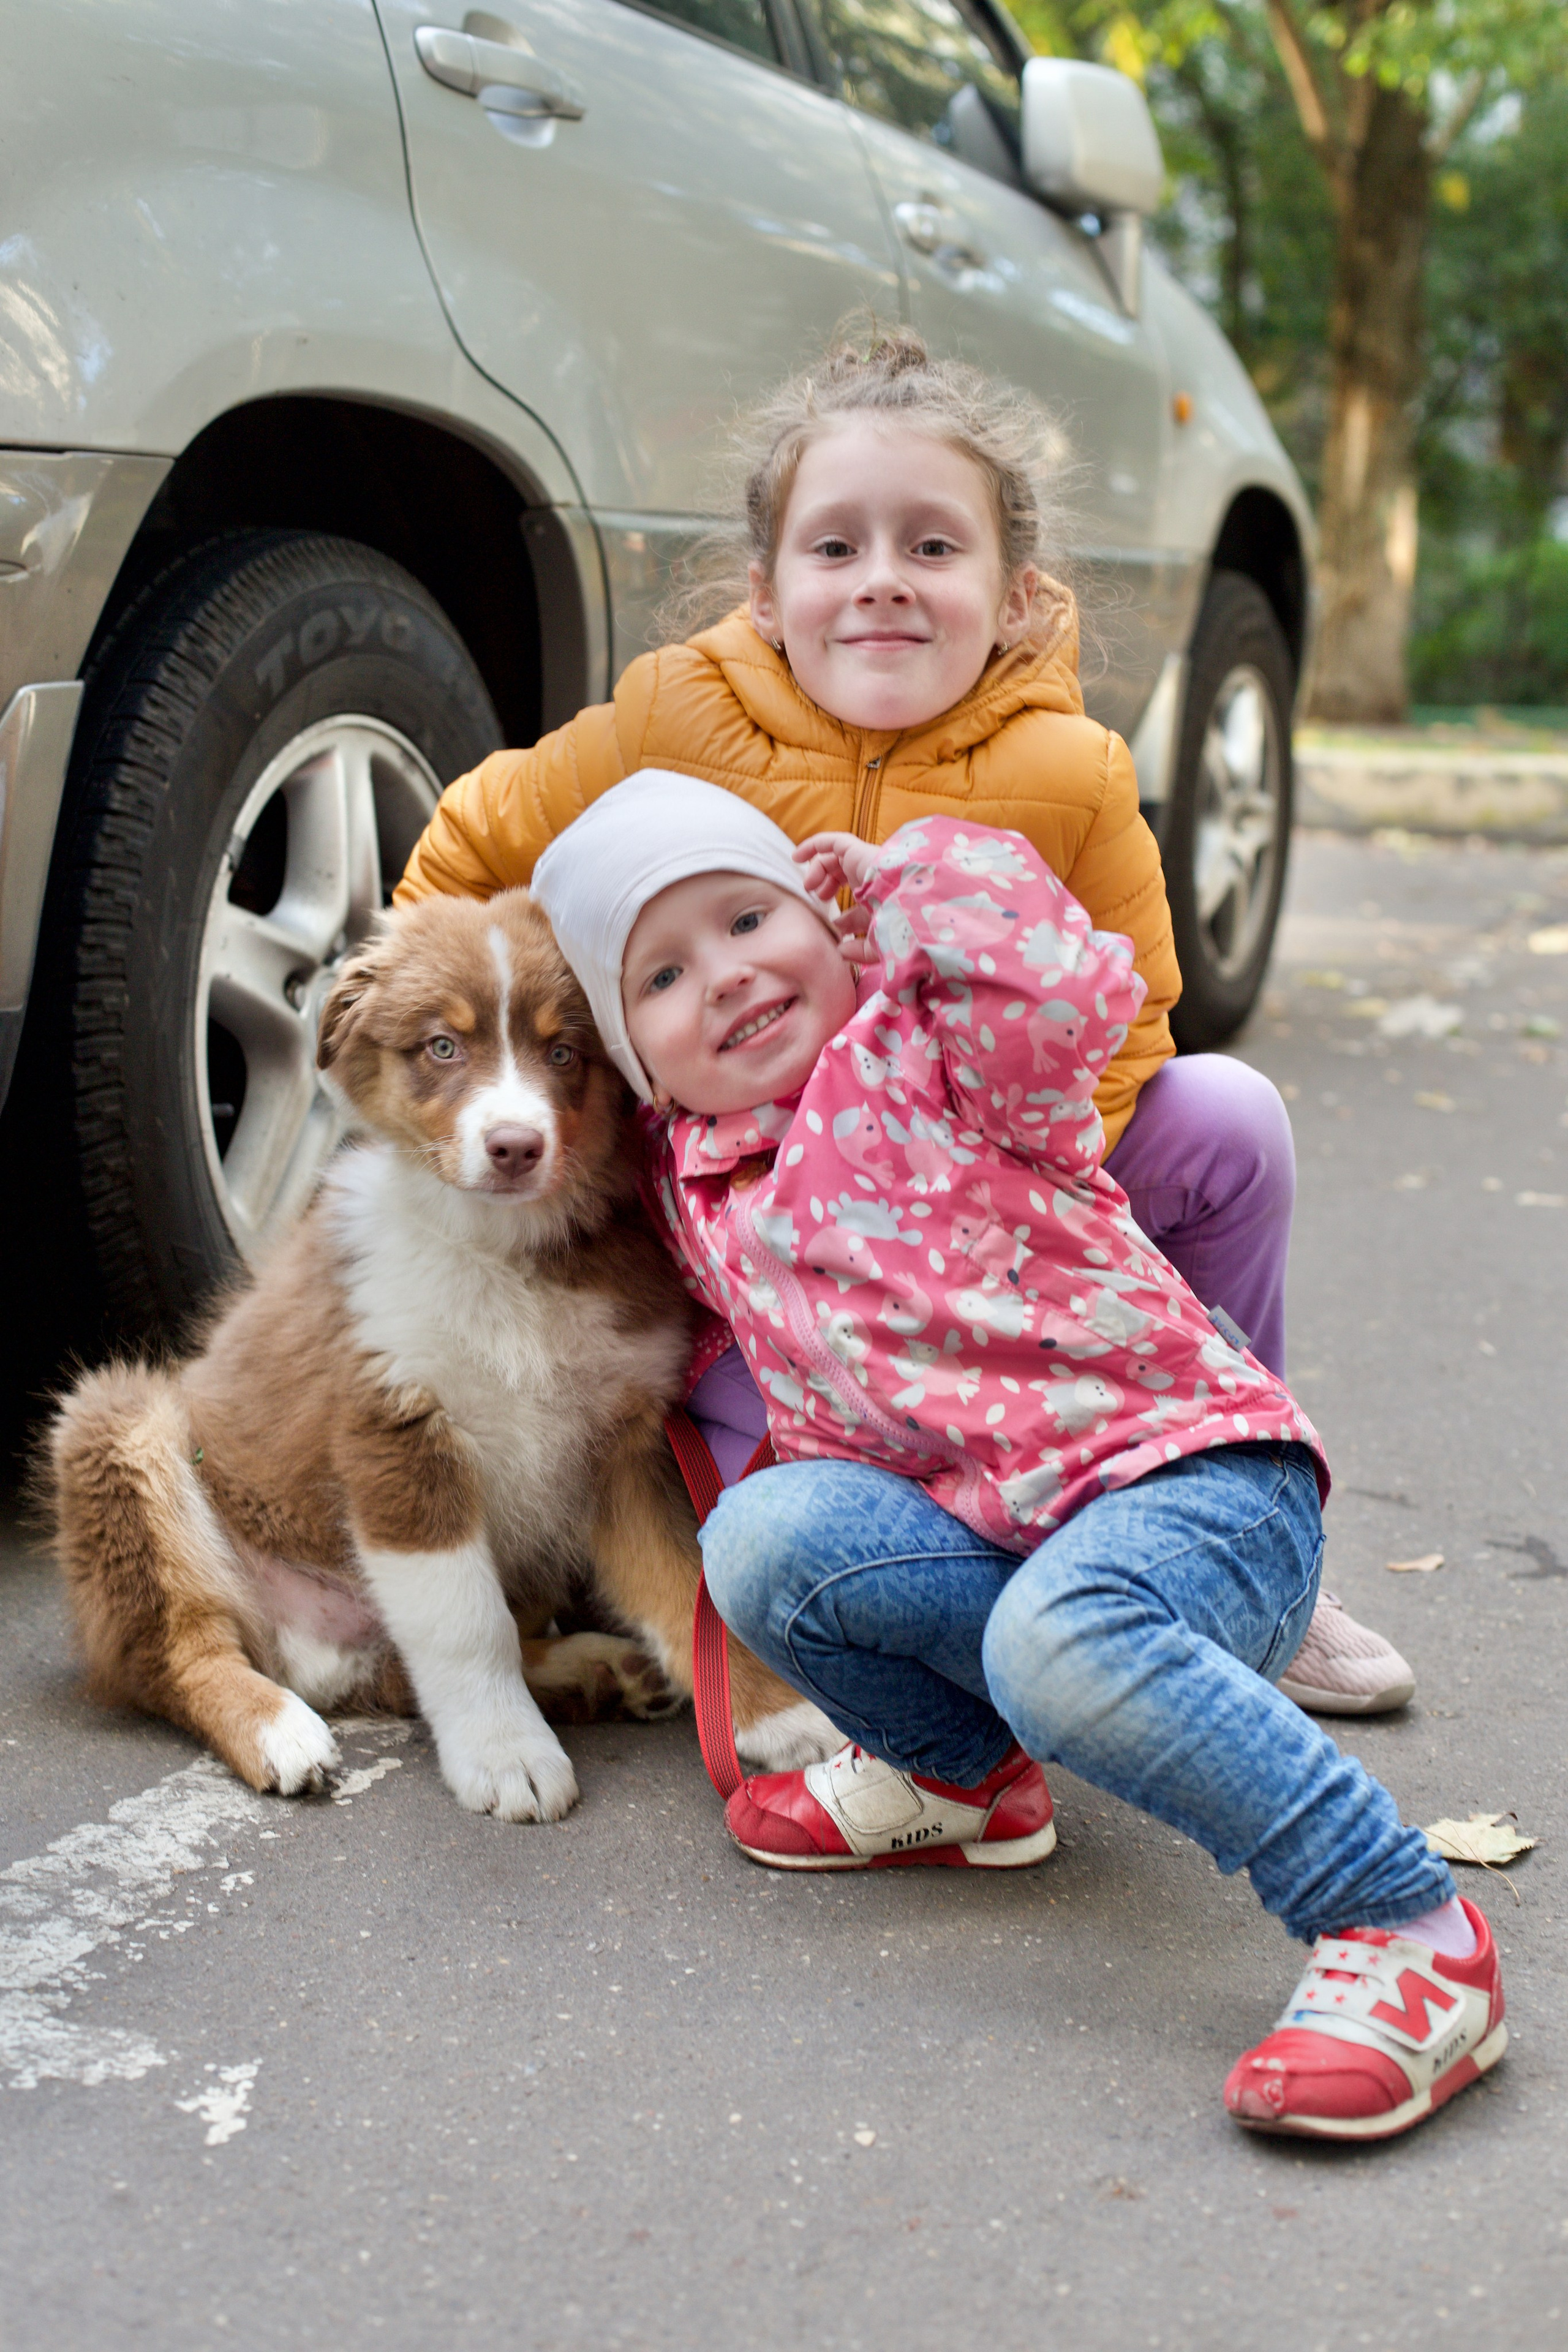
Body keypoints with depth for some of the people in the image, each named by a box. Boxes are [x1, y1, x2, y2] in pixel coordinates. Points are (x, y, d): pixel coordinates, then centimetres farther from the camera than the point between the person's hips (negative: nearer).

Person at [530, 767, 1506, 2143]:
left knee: (1057, 1630, -38)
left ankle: (1408, 1938, -30)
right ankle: (958, 1772, 8)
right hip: (980, 1529, 6)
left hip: (1202, 1480, -6)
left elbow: (1065, 995, -26)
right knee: (758, 1532, -16)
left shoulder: (924, 1050, -2)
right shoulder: (693, 1186, 14)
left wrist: (906, 879, -13)